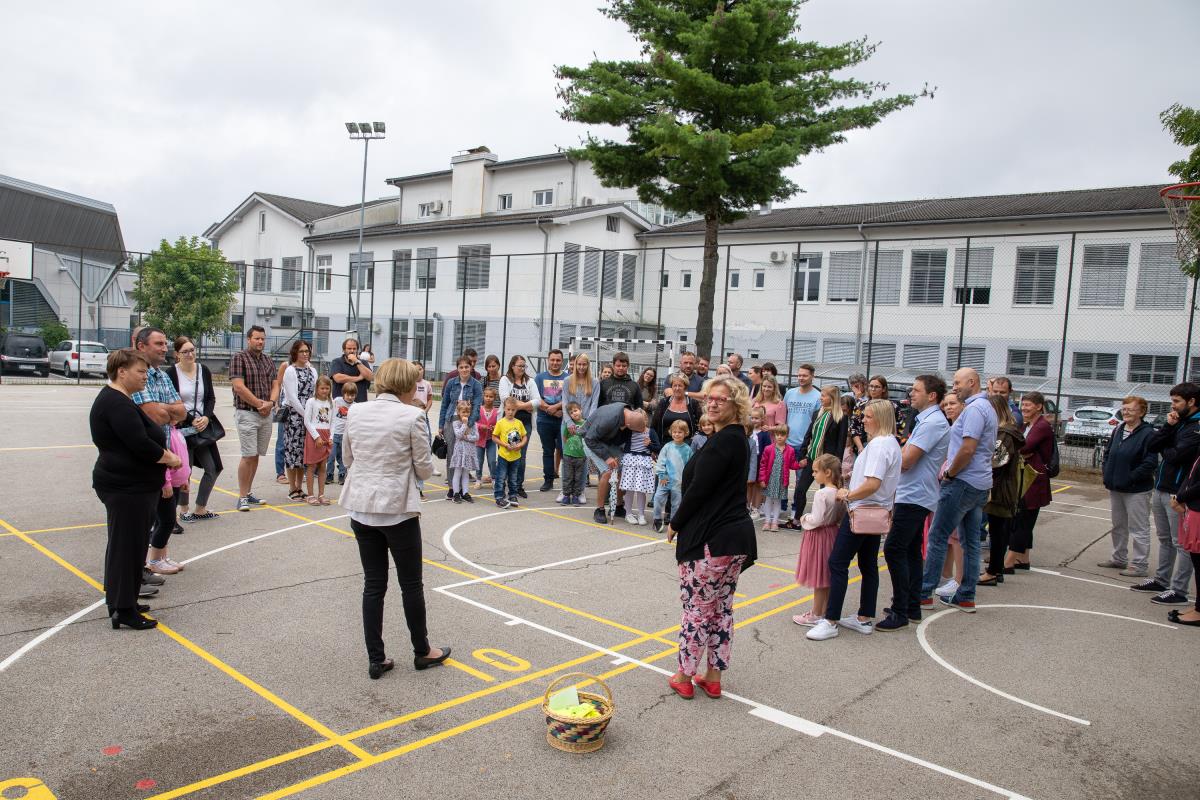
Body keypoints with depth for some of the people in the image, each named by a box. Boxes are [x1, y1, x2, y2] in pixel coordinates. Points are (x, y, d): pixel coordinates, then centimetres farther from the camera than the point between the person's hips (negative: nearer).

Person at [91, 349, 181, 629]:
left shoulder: (116, 399, 15)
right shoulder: (117, 404, -19)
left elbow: (139, 438, 18)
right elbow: (140, 445, -26)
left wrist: (165, 455, 3)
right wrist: (170, 459, -11)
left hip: (127, 486, 11)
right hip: (127, 488, -11)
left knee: (126, 544, 18)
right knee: (127, 545, -4)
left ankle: (118, 600, 29)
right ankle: (124, 610, 4)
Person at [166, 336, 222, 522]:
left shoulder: (204, 370, 6)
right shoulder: (171, 373, -8)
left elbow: (211, 398, 8)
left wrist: (206, 418, -7)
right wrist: (191, 420, -13)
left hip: (202, 426, 5)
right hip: (181, 428, -5)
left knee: (213, 468, 5)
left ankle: (200, 509, 20)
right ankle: (184, 510, 20)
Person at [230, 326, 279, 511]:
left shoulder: (269, 360, 14)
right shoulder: (239, 358, -5)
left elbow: (275, 385, 12)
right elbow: (239, 386, -14)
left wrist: (271, 402, -8)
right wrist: (260, 404, -12)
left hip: (266, 414, 6)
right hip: (247, 413, -6)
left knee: (256, 456, 10)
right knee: (248, 456, -8)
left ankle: (248, 492, 19)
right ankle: (242, 497, -1)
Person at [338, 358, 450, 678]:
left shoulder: (356, 412, 2)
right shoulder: (412, 416, -13)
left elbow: (348, 458, 12)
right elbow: (425, 469, -7)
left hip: (361, 507, 5)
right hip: (398, 509, -4)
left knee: (373, 584, 12)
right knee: (411, 584, 11)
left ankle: (376, 659, 17)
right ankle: (422, 652, 26)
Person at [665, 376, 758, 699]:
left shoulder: (724, 440, -18)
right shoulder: (737, 438, 12)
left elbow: (698, 489, -18)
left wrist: (675, 524, -5)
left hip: (710, 539, -9)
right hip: (736, 536, 10)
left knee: (696, 609, 3)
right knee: (722, 609, 14)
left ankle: (684, 676, 16)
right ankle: (713, 678, 24)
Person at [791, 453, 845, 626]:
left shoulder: (821, 494, -22)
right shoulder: (839, 493, 2)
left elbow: (817, 520, -23)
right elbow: (842, 517, 9)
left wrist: (804, 519, -6)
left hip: (819, 536, -8)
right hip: (833, 533, 8)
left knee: (819, 579, 2)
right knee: (828, 577, 16)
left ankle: (816, 616, 11)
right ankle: (824, 611, 25)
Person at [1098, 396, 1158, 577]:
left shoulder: (1147, 434, -14)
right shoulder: (1118, 430, 9)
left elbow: (1150, 463, -19)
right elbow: (1107, 453, 18)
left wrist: (1130, 478, -18)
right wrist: (1108, 475, 7)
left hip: (1136, 491, -8)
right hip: (1115, 488, 8)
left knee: (1139, 529, 0)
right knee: (1118, 526, 18)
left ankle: (1140, 565, 7)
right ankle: (1119, 558, 31)